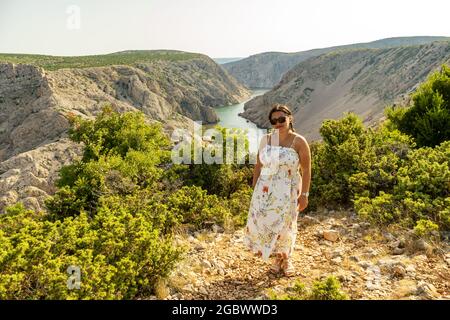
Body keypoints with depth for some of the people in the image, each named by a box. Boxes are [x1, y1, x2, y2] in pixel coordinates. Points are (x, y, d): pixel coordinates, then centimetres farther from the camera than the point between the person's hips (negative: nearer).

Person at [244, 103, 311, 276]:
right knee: (264, 224, 7)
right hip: (265, 191, 3)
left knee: (286, 226, 13)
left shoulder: (299, 142, -12)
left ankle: (286, 258, 38)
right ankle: (278, 257, 31)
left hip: (288, 192, -3)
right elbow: (258, 166, 5)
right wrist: (254, 189, 6)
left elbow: (306, 170, -8)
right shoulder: (265, 140, -1)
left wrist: (304, 194, -9)